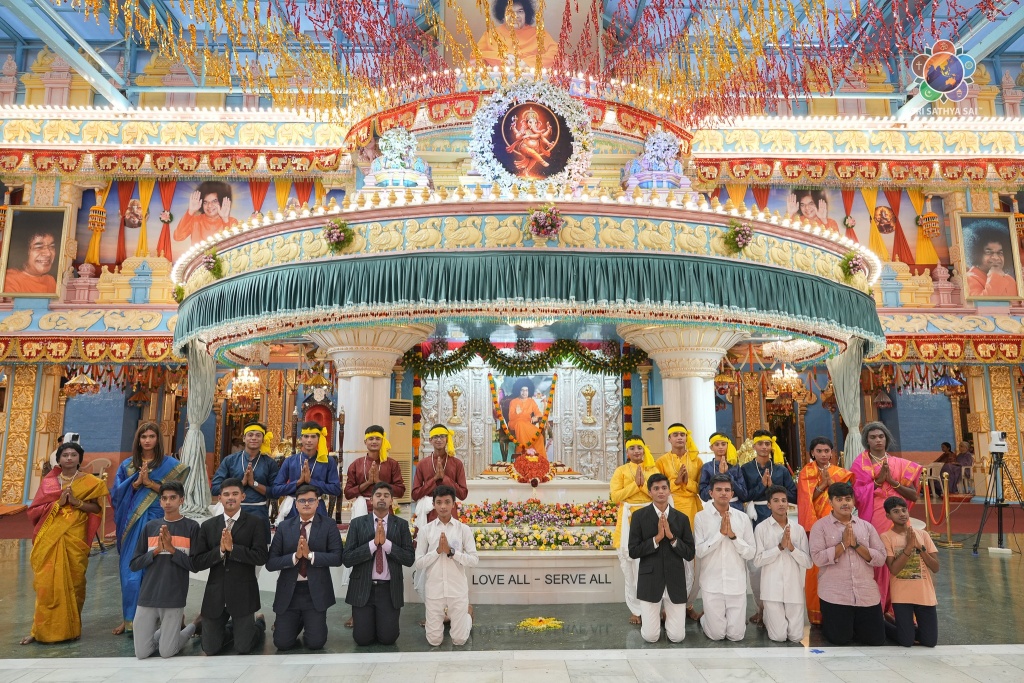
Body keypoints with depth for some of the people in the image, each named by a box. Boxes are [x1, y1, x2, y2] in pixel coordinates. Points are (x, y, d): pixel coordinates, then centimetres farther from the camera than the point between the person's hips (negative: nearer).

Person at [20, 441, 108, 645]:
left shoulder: (89, 481, 4)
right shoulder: (48, 481, 9)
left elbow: (96, 507, 0)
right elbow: (34, 510, 5)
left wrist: (77, 502, -15)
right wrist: (58, 503, -10)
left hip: (75, 539, -1)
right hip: (50, 539, 1)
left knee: (73, 582, 2)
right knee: (47, 583, -3)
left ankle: (70, 627, 15)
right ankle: (41, 629, 7)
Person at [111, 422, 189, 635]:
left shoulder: (169, 464, 1)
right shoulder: (127, 465, 10)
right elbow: (117, 494, 4)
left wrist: (149, 482, -14)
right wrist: (136, 482, -11)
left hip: (157, 521, -2)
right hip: (132, 522, 3)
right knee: (130, 570, 3)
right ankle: (129, 618, 15)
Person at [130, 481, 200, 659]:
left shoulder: (192, 527, -4)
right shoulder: (150, 526, 7)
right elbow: (134, 564, 6)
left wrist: (171, 548, -15)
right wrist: (156, 550, -10)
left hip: (174, 598, -3)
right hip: (147, 597, 4)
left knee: (166, 652, 0)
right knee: (141, 653, 5)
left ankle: (193, 626, 28)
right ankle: (172, 626, 30)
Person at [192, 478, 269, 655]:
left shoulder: (254, 523, -5)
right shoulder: (208, 526, 4)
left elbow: (261, 557, -15)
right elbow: (196, 563, -1)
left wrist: (232, 547, -20)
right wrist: (220, 550, -16)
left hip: (243, 593, -3)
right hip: (215, 594, 3)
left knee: (243, 648, 0)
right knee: (210, 649, 8)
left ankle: (258, 622, 31)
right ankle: (234, 627, 37)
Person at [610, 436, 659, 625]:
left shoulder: (652, 469, 10)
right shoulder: (620, 470, 5)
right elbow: (615, 497, -6)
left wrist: (643, 483, -12)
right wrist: (635, 484, -11)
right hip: (628, 519, -1)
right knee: (630, 564, 0)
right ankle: (635, 609, 10)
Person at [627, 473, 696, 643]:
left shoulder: (682, 518, 3)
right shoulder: (639, 516, -4)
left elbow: (690, 554, 0)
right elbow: (633, 551, -8)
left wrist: (672, 537, -15)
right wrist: (656, 538, -18)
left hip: (675, 582, 2)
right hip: (650, 581, -2)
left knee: (677, 637, 3)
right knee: (651, 637, -1)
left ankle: (667, 612, 34)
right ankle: (647, 616, 33)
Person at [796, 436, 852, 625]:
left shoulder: (840, 473, 11)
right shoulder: (806, 472, 4)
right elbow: (807, 498, -6)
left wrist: (831, 481, -13)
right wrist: (823, 484, -15)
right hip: (814, 524, -2)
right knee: (815, 567, -4)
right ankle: (816, 613, 3)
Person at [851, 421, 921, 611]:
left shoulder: (900, 464, 9)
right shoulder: (860, 464, 2)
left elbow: (914, 495, 2)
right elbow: (857, 495, -7)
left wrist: (892, 481, -10)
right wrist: (878, 481, -14)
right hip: (873, 521, -3)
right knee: (875, 562, -4)